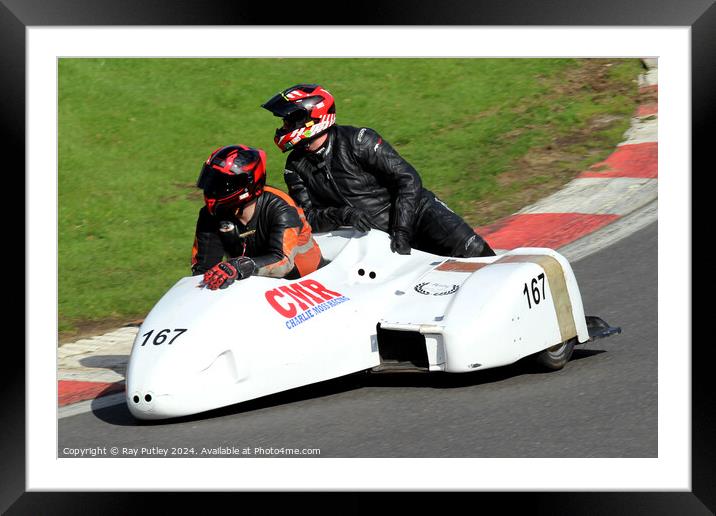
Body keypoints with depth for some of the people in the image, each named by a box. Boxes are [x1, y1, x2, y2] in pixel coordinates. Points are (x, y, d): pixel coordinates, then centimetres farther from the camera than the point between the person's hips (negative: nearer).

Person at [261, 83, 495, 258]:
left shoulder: (358, 141, -15)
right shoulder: (296, 168, 2)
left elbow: (408, 180, -16)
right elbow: (308, 217, -3)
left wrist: (401, 232, -25)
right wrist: (341, 215, -25)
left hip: (414, 213, -4)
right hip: (374, 233, 4)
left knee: (472, 251, -23)